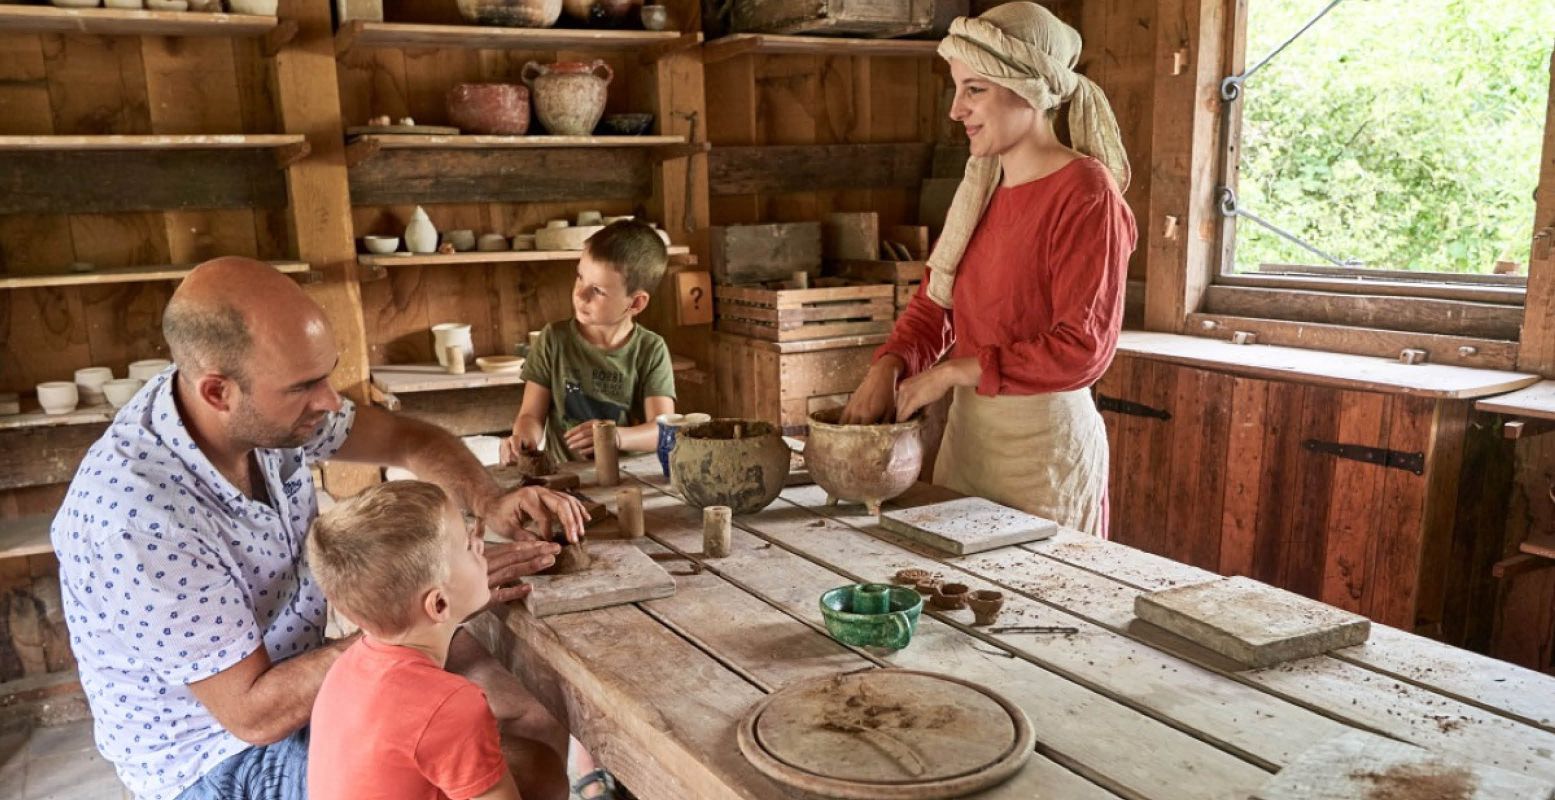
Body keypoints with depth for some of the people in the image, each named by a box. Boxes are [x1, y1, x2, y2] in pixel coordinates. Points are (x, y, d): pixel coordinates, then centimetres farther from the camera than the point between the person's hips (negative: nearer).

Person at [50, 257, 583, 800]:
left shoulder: (266, 409, -13)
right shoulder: (132, 515, -33)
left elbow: (407, 439, 2)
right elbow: (254, 713, -28)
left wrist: (488, 501, -18)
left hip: (297, 673, 7)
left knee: (540, 734, 3)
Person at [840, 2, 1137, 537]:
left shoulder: (1085, 192, -13)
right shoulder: (981, 188, 9)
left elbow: (1083, 348, -18)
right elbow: (934, 302, 11)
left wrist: (953, 373, -16)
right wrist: (887, 369, -7)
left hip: (1044, 440, -7)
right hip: (966, 430, 7)